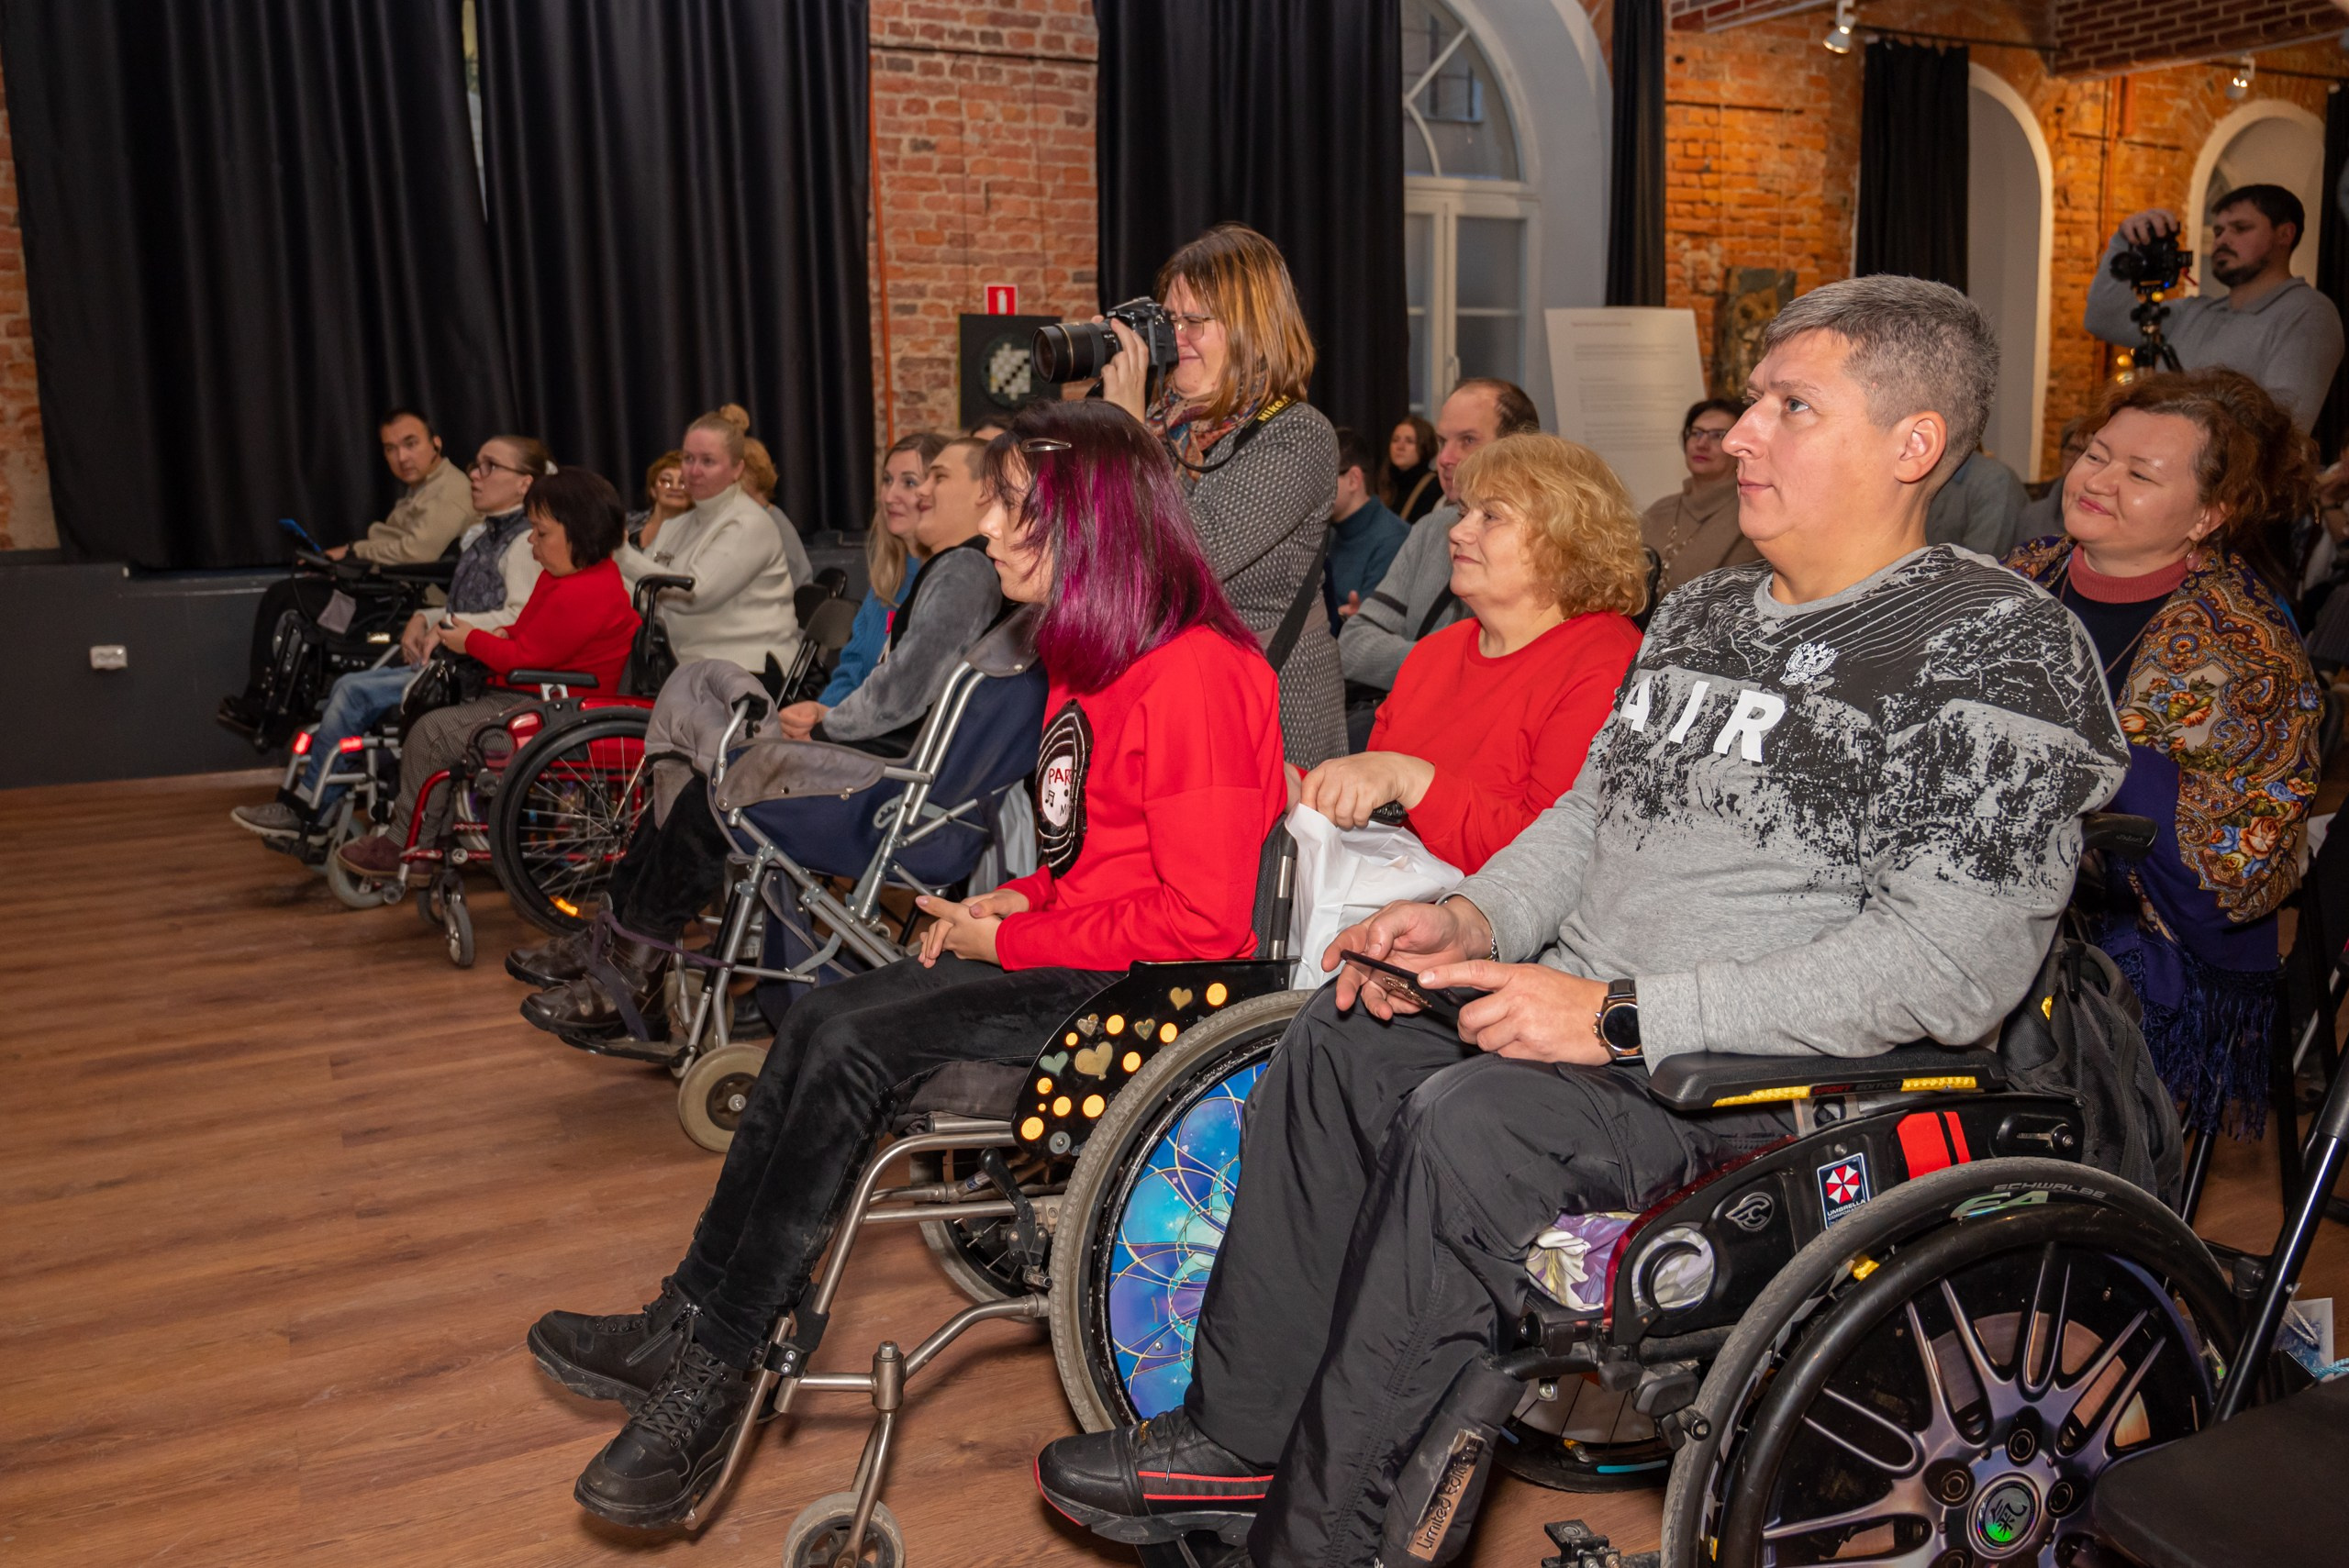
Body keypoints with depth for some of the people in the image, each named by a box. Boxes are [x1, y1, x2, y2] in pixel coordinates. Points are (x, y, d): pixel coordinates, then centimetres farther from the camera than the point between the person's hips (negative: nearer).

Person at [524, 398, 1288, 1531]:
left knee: (853, 1043, -19)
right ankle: (691, 1325, 0)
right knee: (823, 1020, -6)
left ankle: (713, 1373, -5)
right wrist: (1018, 898, 2)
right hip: (1062, 953, 10)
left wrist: (1012, 942, -15)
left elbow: (1203, 917, -22)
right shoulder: (1089, 655, 14)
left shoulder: (1193, 674, -19)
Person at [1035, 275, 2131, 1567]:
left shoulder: (2000, 649, -11)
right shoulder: (1701, 613, 15)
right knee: (1339, 1034, -4)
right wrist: (1476, 917, 0)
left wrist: (1625, 1015, -24)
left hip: (1771, 1068, -8)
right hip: (1588, 1011, 9)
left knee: (1470, 1120, -29)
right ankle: (1236, 1437, 4)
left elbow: (1955, 965, -21)